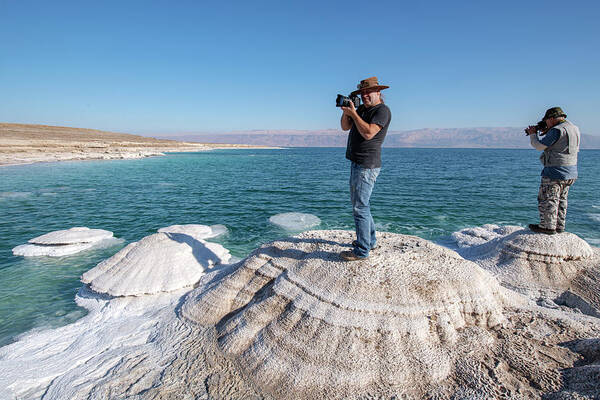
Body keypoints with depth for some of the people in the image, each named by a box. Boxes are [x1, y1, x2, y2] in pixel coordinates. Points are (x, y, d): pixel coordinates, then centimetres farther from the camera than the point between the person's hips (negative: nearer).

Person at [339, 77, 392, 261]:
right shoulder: (362, 109, 17)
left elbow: (368, 133, -23)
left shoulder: (382, 110, -10)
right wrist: (346, 111, 1)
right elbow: (345, 127, 17)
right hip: (357, 163, 10)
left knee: (360, 207, -9)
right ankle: (370, 240, 32)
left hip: (367, 165, -10)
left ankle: (362, 250, -2)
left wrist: (353, 113, -18)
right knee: (358, 203, 19)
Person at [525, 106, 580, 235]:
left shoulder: (556, 130, -17)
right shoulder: (574, 129, 12)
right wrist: (546, 133, 16)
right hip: (571, 172, 10)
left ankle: (548, 227, 4)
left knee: (547, 200, -1)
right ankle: (559, 226, 23)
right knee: (561, 200, 16)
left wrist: (532, 134, 2)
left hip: (555, 172, -9)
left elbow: (540, 146, -13)